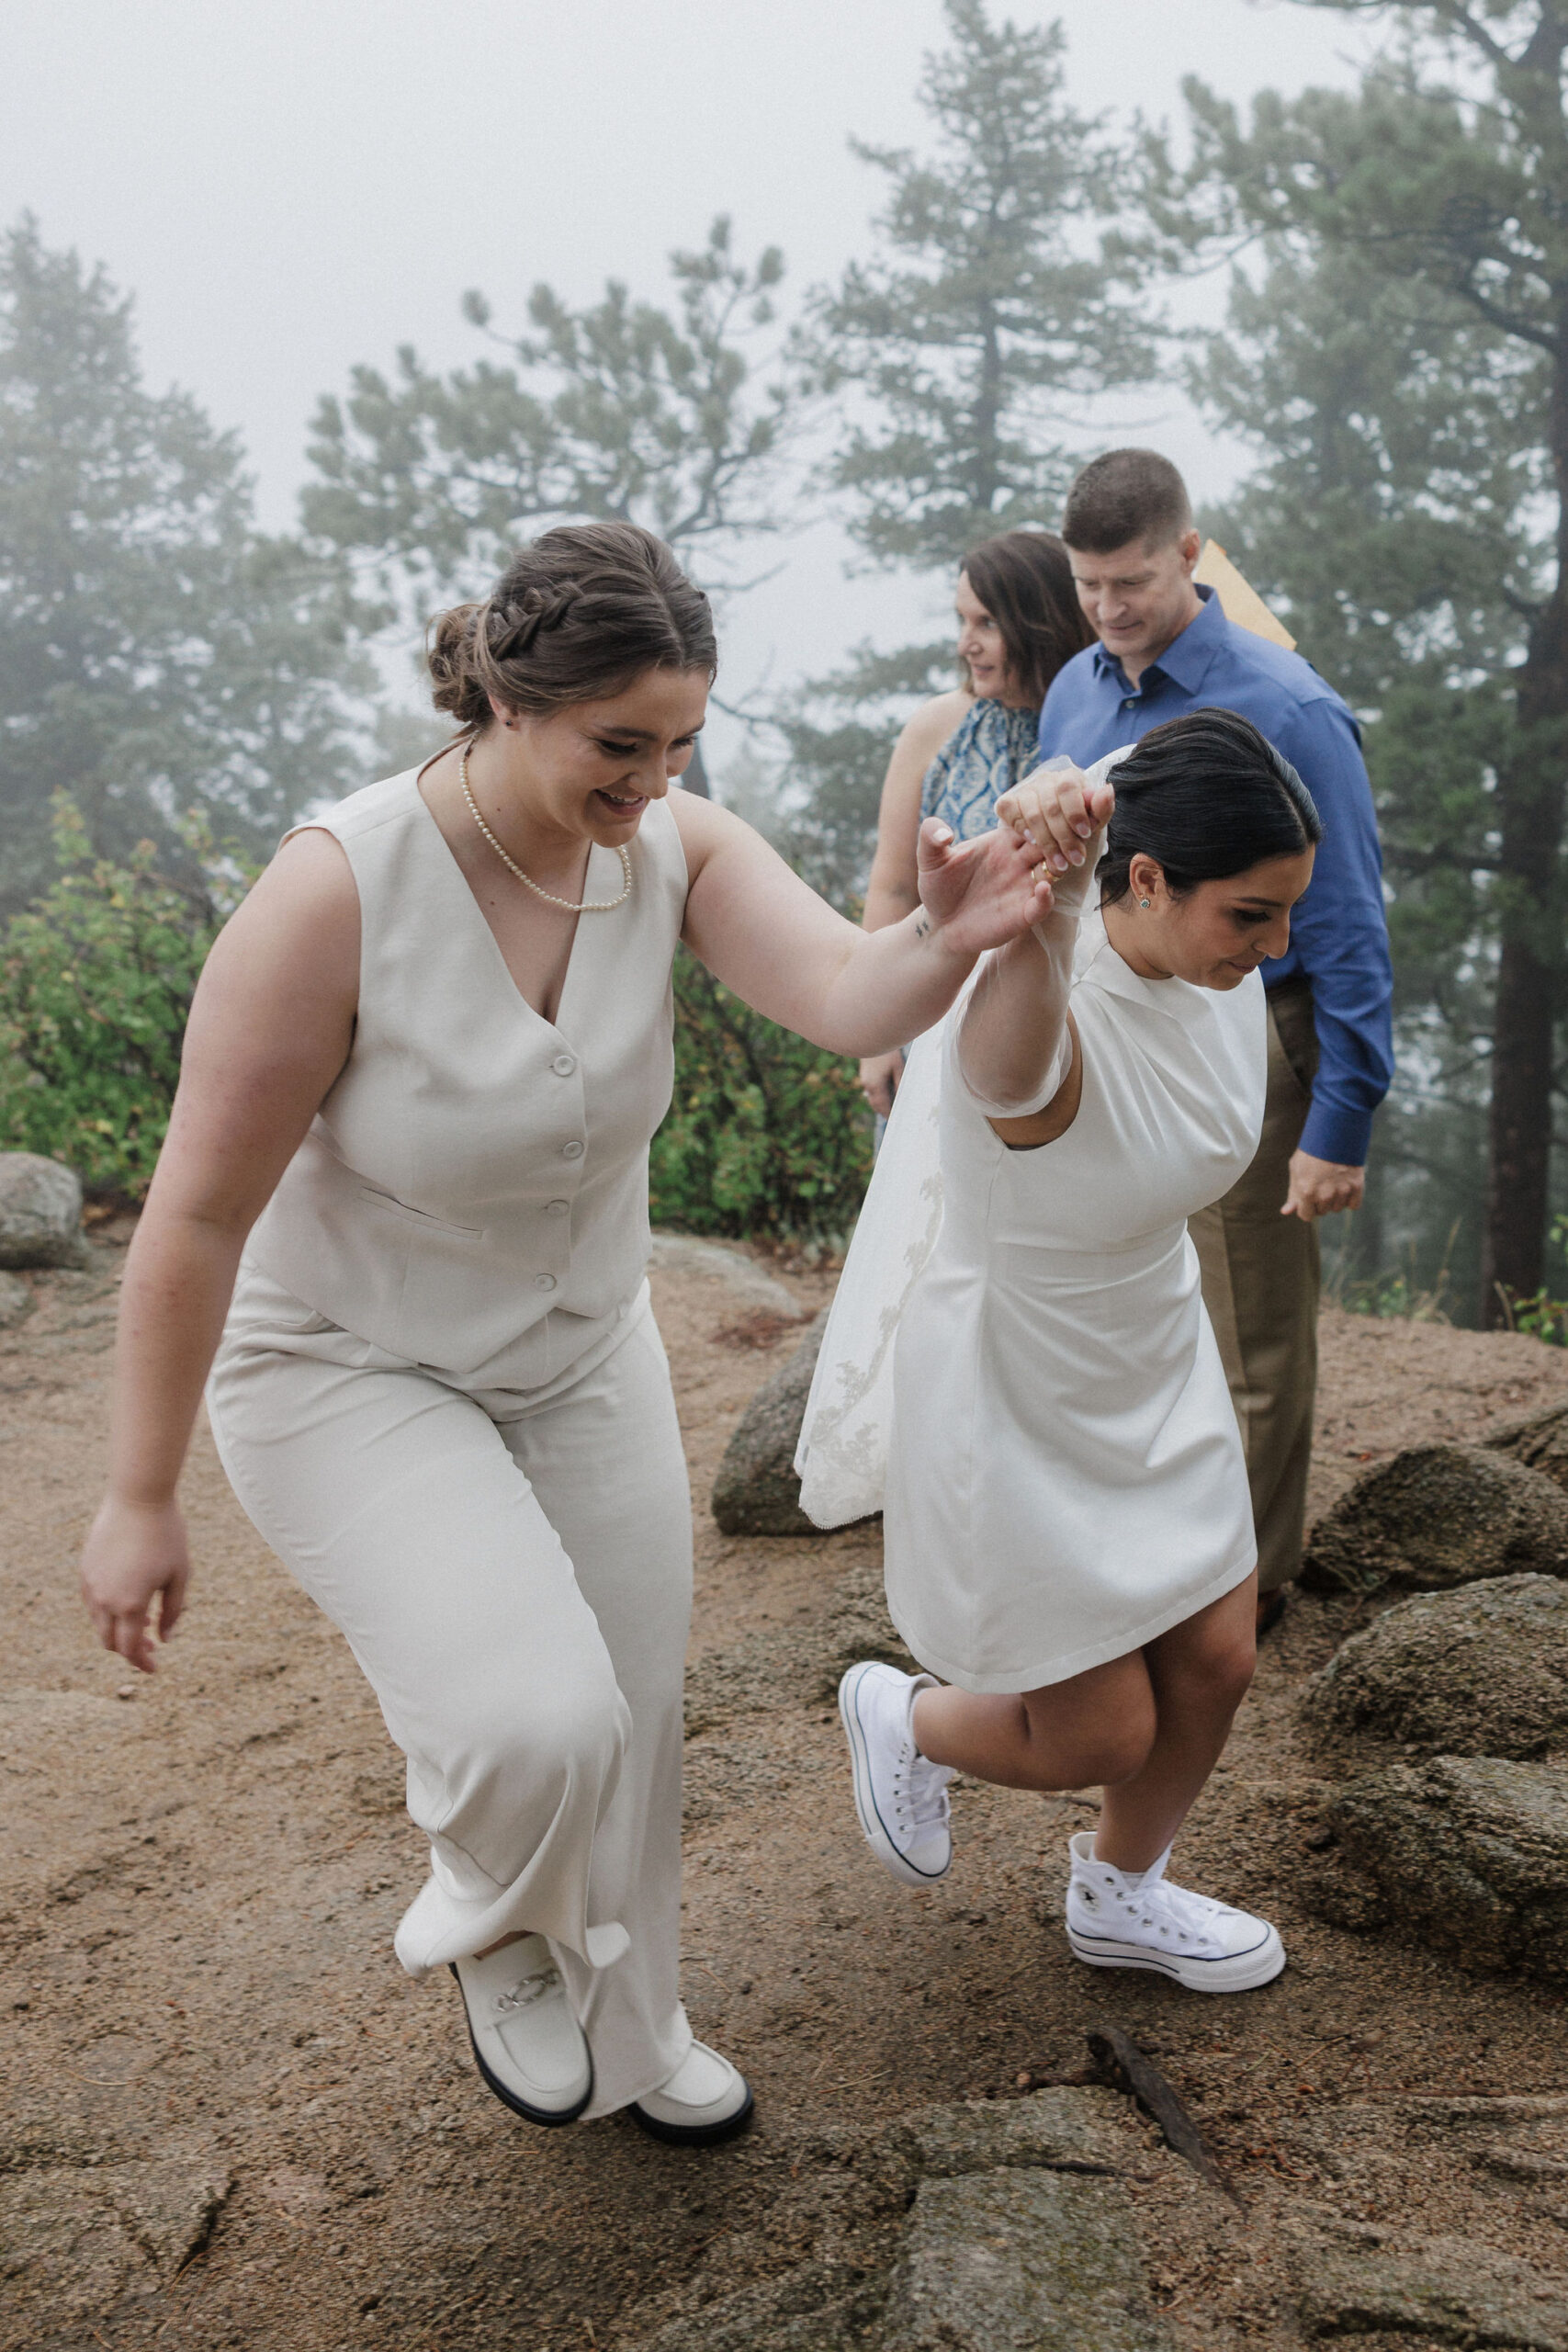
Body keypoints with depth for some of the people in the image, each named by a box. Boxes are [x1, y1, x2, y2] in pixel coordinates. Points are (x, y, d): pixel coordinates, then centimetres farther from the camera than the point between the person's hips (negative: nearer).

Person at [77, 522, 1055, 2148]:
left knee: (631, 1722, 15)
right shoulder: (337, 894, -30)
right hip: (351, 1372, -5)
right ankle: (492, 1938, 15)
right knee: (539, 1722, -23)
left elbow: (847, 1000, -32)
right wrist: (140, 1498, -16)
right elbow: (196, 1218, -23)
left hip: (580, 1351, 5)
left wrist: (949, 943, -56)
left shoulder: (675, 848, -16)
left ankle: (625, 2024, 45)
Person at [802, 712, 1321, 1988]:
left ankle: (1120, 1894, 44)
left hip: (1155, 1378, 7)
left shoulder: (1222, 977, -8)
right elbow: (1008, 1062, -61)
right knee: (1104, 1735, 5)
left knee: (1215, 1663, 14)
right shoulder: (1039, 1032, -34)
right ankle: (901, 1716, 38)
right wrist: (1046, 891, -81)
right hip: (1016, 1413, -7)